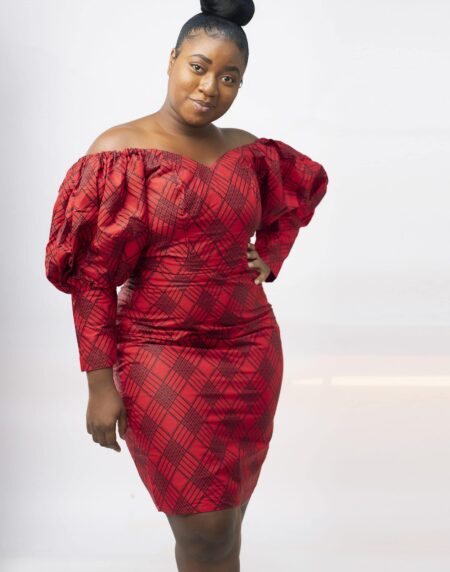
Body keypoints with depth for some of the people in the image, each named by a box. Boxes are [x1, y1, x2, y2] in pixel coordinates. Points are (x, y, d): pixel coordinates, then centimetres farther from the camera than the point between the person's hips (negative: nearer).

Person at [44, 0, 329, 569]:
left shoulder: (247, 150, 6)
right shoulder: (120, 150, -8)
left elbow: (307, 184, 27)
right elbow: (92, 274, -9)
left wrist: (269, 258, 12)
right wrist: (100, 383, -11)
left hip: (249, 347, 5)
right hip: (161, 352, -4)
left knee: (225, 523, 12)